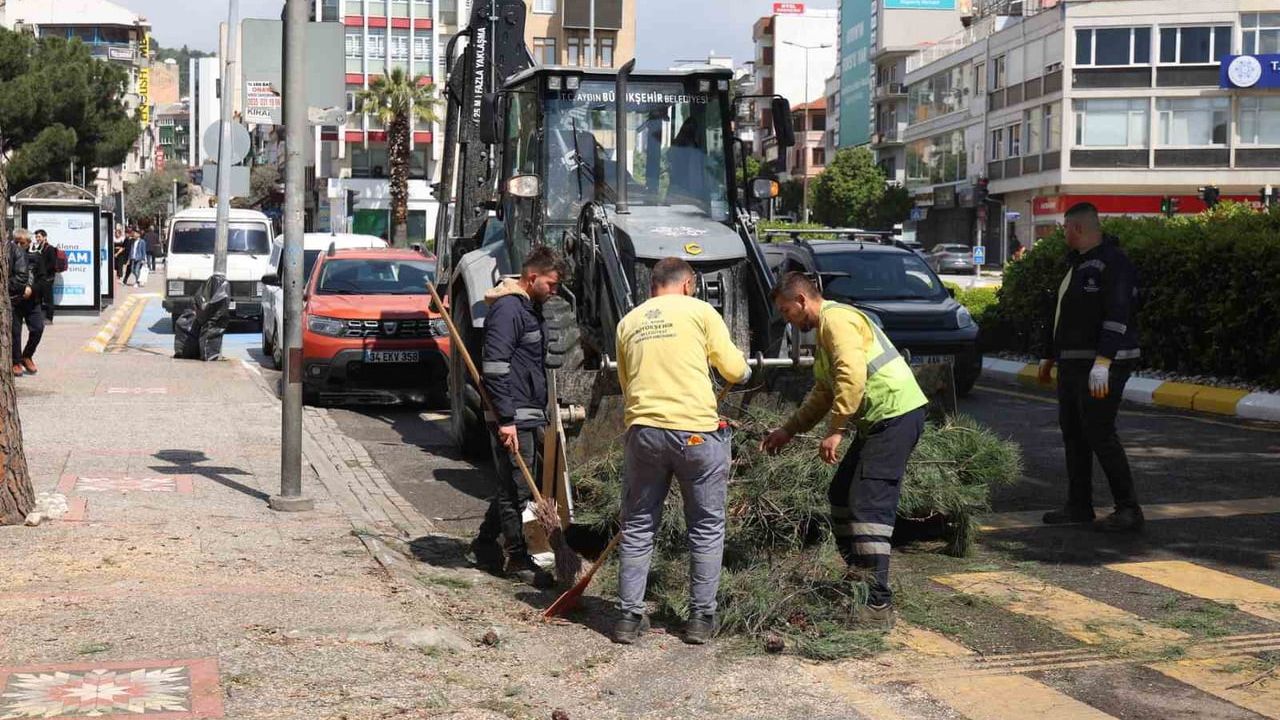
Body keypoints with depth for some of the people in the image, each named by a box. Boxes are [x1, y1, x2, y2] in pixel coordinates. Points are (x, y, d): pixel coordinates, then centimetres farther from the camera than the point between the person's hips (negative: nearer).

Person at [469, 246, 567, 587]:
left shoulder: (530, 308, 18)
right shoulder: (508, 309, -14)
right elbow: (495, 367, -21)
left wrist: (541, 415, 24)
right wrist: (506, 419, -23)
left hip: (529, 415, 10)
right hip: (515, 418, -10)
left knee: (513, 487, 16)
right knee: (516, 489, -2)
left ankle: (484, 545, 28)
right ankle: (518, 560, 6)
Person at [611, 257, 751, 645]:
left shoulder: (628, 322, 14)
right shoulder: (699, 311, 2)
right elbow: (734, 370, 3)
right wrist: (744, 369, 24)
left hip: (643, 430, 3)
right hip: (696, 431, -3)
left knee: (637, 526, 12)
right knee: (707, 527, 9)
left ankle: (630, 616, 11)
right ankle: (701, 618, 11)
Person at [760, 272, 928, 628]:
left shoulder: (837, 319, -12)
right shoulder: (826, 328, 22)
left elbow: (852, 377, -26)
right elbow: (823, 394, 29)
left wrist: (834, 431, -24)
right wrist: (788, 431, 26)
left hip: (896, 415, -11)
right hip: (878, 421, 11)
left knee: (869, 505, -15)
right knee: (841, 495, 17)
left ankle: (879, 605, -17)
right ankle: (857, 578, 25)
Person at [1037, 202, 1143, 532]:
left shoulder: (1113, 263, -14)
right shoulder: (1078, 264, 18)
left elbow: (1116, 317, -24)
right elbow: (1062, 313, 26)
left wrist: (1102, 363, -31)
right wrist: (1049, 356, 31)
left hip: (1102, 367, -10)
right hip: (1073, 364, 10)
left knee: (1099, 433, -12)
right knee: (1072, 433, 11)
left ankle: (1128, 509, -6)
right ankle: (1079, 505, 19)